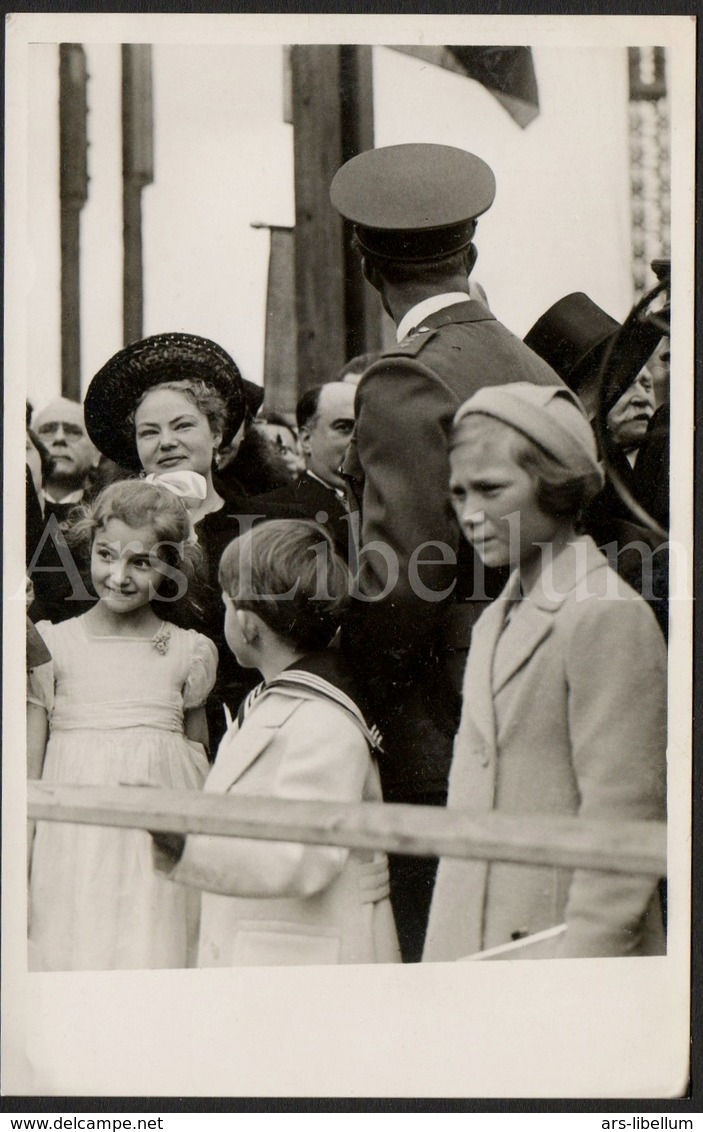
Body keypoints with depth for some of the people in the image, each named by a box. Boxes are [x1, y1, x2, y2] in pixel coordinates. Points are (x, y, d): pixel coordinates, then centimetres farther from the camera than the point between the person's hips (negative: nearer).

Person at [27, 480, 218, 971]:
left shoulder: (189, 653, 6)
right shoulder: (51, 647, 2)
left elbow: (200, 762, 13)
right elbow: (28, 771, 2)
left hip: (164, 854, 1)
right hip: (74, 852, -1)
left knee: (156, 963, -2)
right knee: (74, 961, -4)